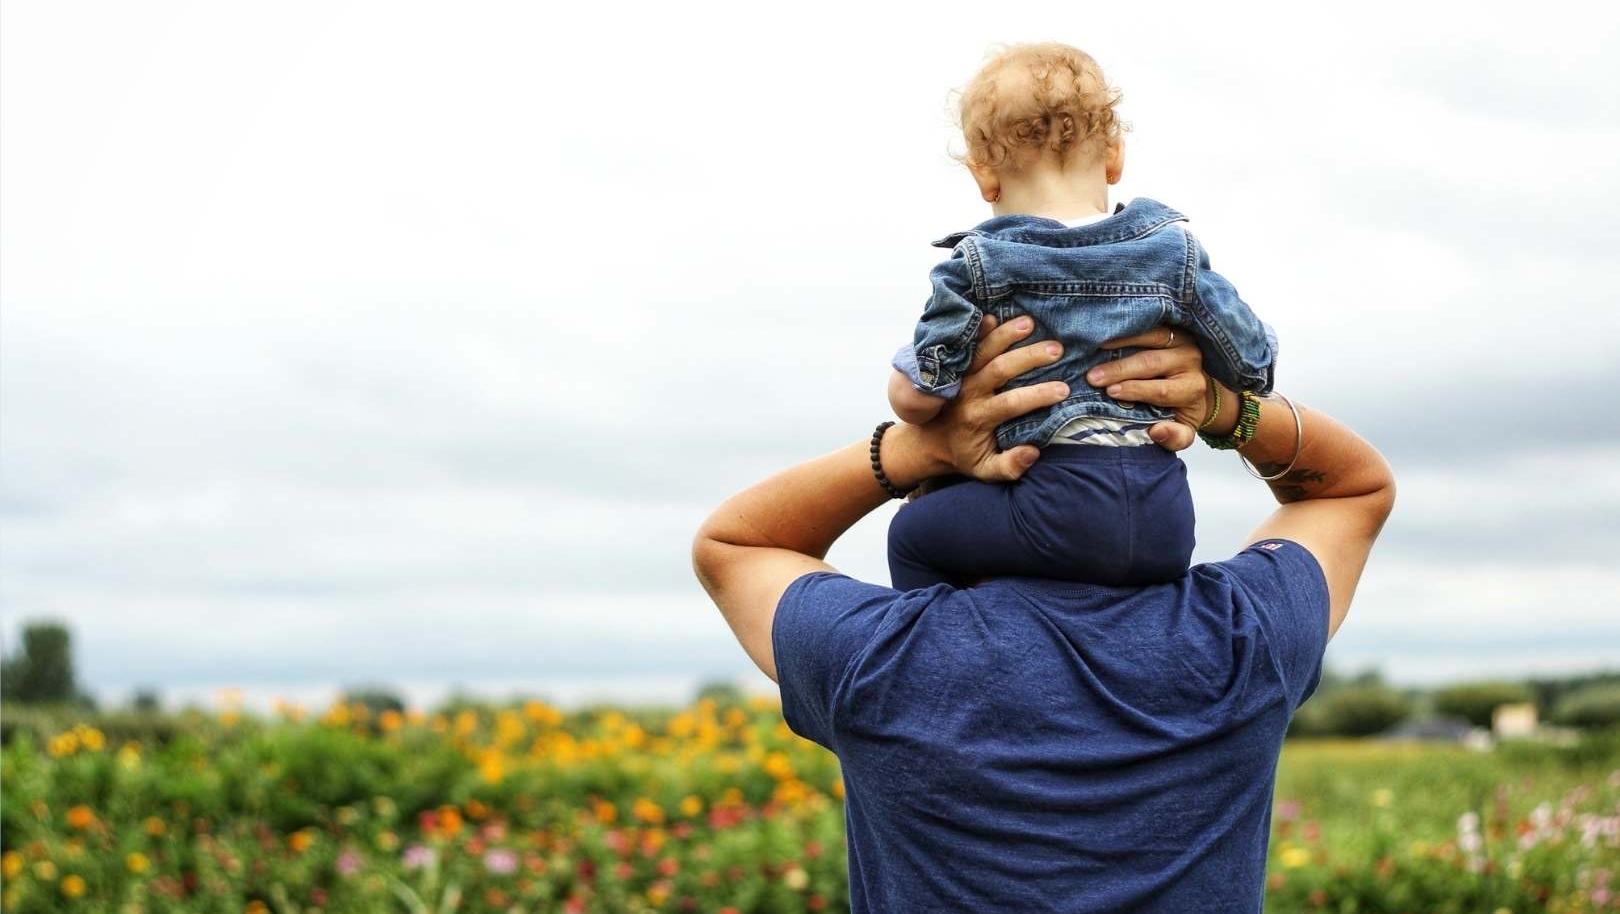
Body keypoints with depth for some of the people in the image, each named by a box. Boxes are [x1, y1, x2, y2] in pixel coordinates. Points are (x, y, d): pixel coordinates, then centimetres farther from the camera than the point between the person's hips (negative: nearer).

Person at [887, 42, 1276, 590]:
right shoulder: (1174, 250, 6)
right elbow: (1253, 368, 7)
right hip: (1169, 524, 4)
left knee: (913, 535, 13)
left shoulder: (977, 267, -3)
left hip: (1058, 511, -4)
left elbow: (915, 398, -6)